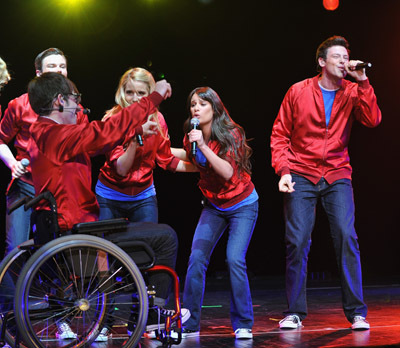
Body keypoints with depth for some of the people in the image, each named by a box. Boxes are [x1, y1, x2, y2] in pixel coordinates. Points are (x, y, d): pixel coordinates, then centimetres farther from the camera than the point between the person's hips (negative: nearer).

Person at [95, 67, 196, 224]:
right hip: (110, 198, -3)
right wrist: (137, 136, -35)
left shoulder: (157, 119, -5)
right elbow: (121, 169, -23)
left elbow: (166, 159, 6)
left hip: (144, 196, 3)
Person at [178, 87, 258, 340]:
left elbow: (228, 172, -32)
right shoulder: (192, 138, -3)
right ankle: (189, 325, -1)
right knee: (197, 259, -10)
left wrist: (203, 146, -36)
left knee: (235, 259, -18)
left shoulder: (232, 134, -18)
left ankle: (243, 325, -5)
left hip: (242, 205, -4)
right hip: (214, 206, 5)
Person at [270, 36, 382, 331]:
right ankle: (295, 312, 5)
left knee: (347, 237, -12)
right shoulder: (299, 92, 2)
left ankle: (357, 312, -3)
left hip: (337, 176, 1)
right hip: (301, 176, -1)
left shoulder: (352, 93, 5)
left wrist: (363, 82, -15)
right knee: (297, 242, -7)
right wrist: (283, 169, -7)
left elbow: (373, 120, -12)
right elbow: (280, 134, 5)